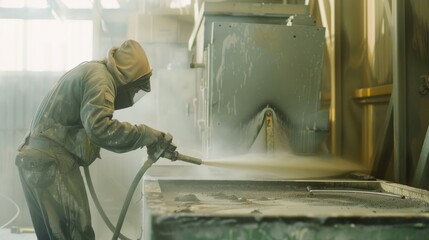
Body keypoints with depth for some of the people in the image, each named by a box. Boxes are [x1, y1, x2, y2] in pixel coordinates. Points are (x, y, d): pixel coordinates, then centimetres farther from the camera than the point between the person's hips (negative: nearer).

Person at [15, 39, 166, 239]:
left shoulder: (90, 71, 18)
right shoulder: (99, 78, -13)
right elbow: (99, 128, -26)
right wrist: (145, 134, -19)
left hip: (39, 159, 10)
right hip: (51, 163, -10)